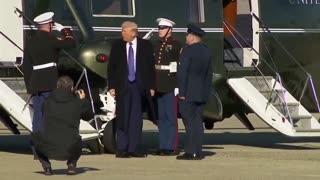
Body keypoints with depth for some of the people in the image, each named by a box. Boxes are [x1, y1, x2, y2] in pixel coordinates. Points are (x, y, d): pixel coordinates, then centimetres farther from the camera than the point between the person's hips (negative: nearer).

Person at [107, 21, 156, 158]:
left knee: (136, 118, 3)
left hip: (139, 87, 0)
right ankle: (121, 149, 1)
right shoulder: (117, 46, 5)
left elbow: (151, 67, 4)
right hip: (122, 87, 0)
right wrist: (111, 86, -2)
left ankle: (133, 148, 7)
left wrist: (151, 87, 0)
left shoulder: (146, 45, 3)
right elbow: (111, 68, 6)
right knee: (122, 117, -2)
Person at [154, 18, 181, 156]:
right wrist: (152, 85, 14)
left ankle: (172, 147, -2)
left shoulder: (175, 44, -6)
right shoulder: (158, 45, 16)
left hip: (170, 87, -7)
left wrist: (178, 86, -16)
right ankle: (163, 146, 14)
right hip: (159, 87, 7)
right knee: (161, 118, 9)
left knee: (171, 117, -4)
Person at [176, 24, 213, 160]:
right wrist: (206, 91, 19)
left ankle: (191, 152, -8)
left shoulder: (188, 51, -12)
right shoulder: (207, 52, 11)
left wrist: (182, 92, -13)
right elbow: (209, 74, 15)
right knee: (197, 121, 10)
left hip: (188, 93, -7)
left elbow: (182, 72, -16)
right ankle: (198, 151, 10)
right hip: (202, 94, 7)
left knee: (190, 122, -6)